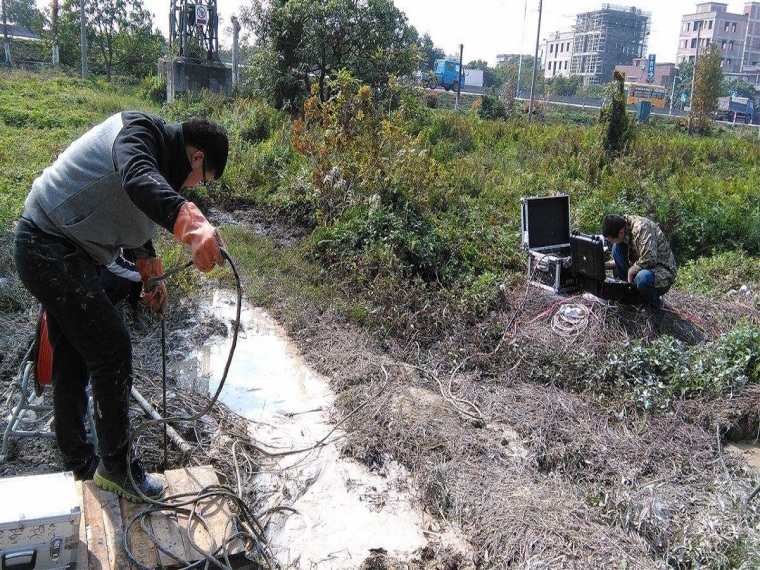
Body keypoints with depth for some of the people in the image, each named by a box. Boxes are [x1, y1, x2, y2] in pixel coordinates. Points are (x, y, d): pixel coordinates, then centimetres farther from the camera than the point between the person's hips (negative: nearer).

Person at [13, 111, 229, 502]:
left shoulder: (155, 152, 12)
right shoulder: (138, 130, -19)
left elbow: (135, 219, 25)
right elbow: (140, 181, -43)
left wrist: (151, 276, 23)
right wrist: (192, 225, -60)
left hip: (51, 250, 11)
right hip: (50, 248, -11)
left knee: (72, 358, 16)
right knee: (112, 349, -7)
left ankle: (78, 463, 31)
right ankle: (116, 465, 8)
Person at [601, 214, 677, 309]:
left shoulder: (641, 228, -28)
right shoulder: (621, 228, -2)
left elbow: (649, 259, -36)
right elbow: (620, 259, 12)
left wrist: (630, 271, -21)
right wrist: (604, 265, -1)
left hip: (662, 270, -8)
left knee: (643, 277, -39)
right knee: (616, 247, -5)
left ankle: (654, 303, -6)